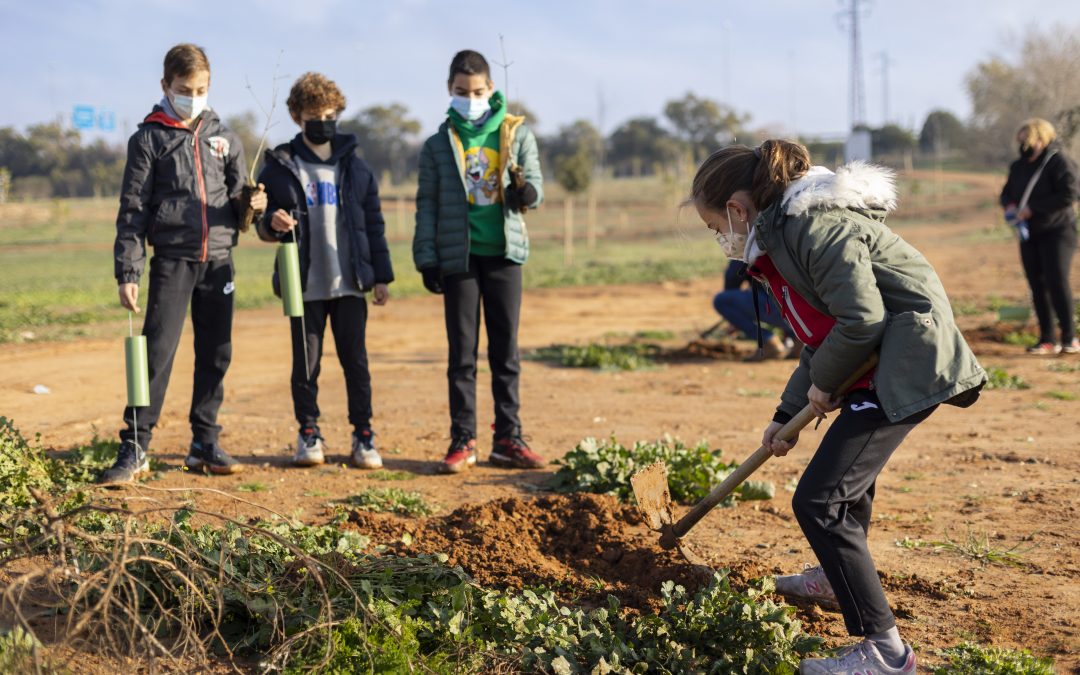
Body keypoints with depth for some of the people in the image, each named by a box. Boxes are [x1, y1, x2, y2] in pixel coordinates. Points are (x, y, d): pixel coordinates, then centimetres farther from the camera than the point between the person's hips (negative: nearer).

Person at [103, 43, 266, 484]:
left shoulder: (222, 136, 12)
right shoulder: (149, 139, 1)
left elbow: (237, 195, 17)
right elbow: (133, 210, -1)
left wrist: (251, 203, -8)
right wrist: (127, 272, -9)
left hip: (219, 261, 4)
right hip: (173, 260, -4)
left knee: (215, 356, 7)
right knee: (157, 352, -8)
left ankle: (204, 445, 17)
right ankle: (134, 448, -2)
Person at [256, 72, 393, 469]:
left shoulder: (354, 168, 8)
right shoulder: (279, 168, 3)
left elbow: (374, 224, 10)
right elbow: (264, 222, 8)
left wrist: (381, 276, 5)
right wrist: (271, 224, -17)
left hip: (349, 284, 1)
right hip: (305, 285, -1)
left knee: (356, 361, 3)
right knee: (306, 364, 4)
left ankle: (363, 436, 12)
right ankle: (308, 435, 17)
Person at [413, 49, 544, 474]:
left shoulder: (516, 133, 6)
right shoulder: (438, 145, 5)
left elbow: (535, 187, 3)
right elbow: (427, 205, 6)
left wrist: (525, 191, -21)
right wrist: (426, 259, -2)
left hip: (504, 253, 1)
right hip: (459, 257, 0)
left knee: (506, 350, 5)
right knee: (462, 353, 2)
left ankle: (508, 439, 11)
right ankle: (463, 442, 7)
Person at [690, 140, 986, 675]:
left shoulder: (817, 227, -19)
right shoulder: (786, 232, 13)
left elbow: (861, 320, -25)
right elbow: (820, 336, 19)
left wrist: (823, 383, -9)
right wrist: (787, 415, 17)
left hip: (905, 365, -11)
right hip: (876, 365, 11)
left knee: (819, 500, -13)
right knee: (849, 468, 32)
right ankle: (840, 576, 57)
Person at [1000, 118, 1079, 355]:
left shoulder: (1059, 162, -12)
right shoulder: (1018, 166, 10)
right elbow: (1007, 193, 21)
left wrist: (1032, 209, -21)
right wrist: (1010, 205, -4)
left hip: (1057, 231, -7)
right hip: (1029, 235, 7)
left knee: (1057, 281, -15)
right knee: (1038, 286, 5)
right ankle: (1047, 339, 11)